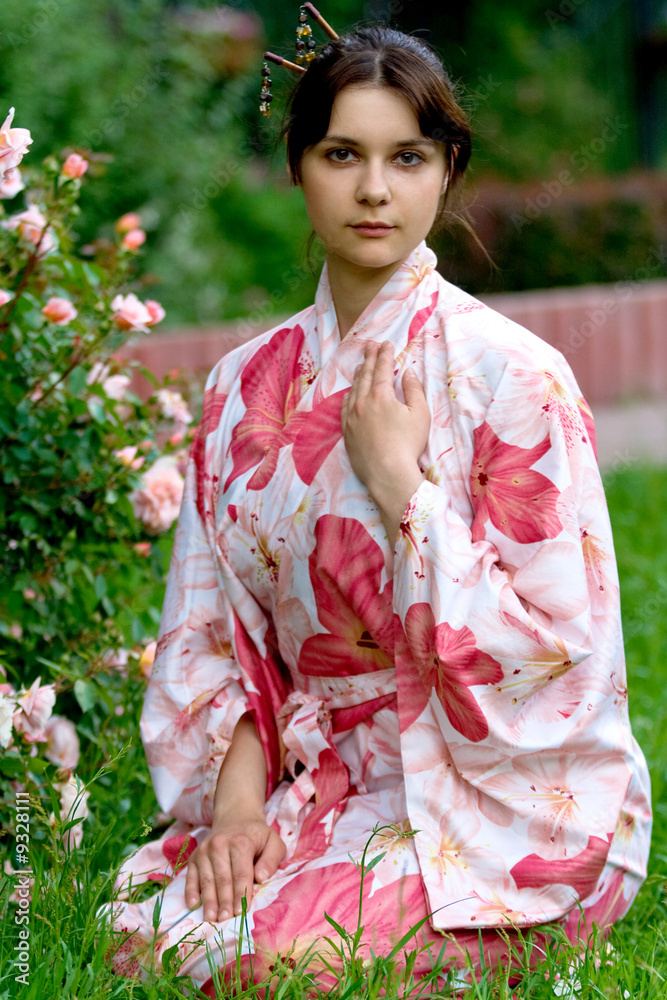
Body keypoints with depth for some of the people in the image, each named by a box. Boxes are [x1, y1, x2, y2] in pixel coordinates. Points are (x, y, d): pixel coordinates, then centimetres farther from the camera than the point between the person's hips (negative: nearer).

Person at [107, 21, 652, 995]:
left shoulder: (511, 374, -11)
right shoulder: (246, 386, 5)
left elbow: (554, 646, -15)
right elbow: (216, 631, 7)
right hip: (327, 783, 4)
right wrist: (236, 801, -9)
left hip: (505, 795, -4)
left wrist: (402, 482, -18)